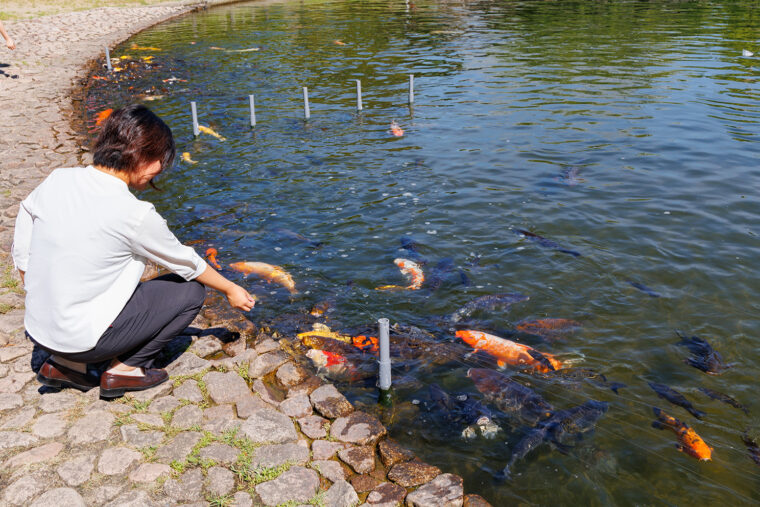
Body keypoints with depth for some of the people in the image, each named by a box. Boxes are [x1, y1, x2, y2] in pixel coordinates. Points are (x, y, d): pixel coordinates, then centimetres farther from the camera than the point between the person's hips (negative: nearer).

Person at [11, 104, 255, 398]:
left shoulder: (56, 181, -3)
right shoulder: (134, 214, -21)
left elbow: (21, 255, 6)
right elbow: (187, 264, -5)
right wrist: (230, 290, 12)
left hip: (37, 330, 7)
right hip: (83, 339, -7)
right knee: (191, 291, 4)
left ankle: (65, 363, 18)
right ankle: (125, 368, 3)